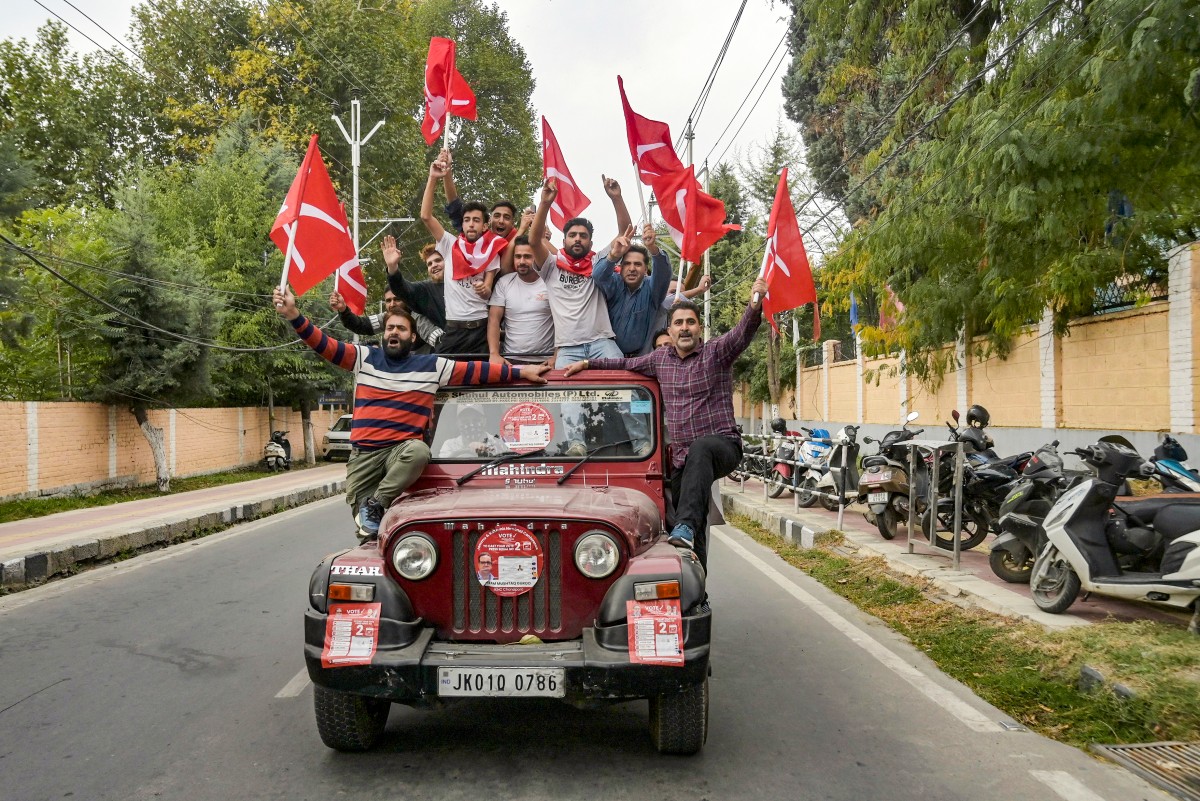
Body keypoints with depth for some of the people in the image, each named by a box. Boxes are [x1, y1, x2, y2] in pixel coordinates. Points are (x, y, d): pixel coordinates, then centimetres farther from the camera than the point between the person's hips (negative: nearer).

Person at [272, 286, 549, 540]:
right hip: (363, 453, 2)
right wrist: (293, 315, -12)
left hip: (402, 448, -2)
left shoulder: (431, 366, 6)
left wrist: (519, 372, 1)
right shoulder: (364, 357, 9)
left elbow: (475, 370, 5)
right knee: (357, 506, -4)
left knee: (418, 452, -34)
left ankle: (376, 505, -20)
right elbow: (324, 345, 2)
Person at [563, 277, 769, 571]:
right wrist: (587, 363, 24)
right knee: (694, 538, 6)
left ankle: (686, 525, -50)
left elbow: (742, 334, -22)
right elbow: (627, 364, 28)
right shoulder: (660, 358, 12)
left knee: (700, 448, -41)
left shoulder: (716, 352, -3)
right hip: (681, 458, 6)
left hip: (722, 445, -5)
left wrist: (755, 306, -41)